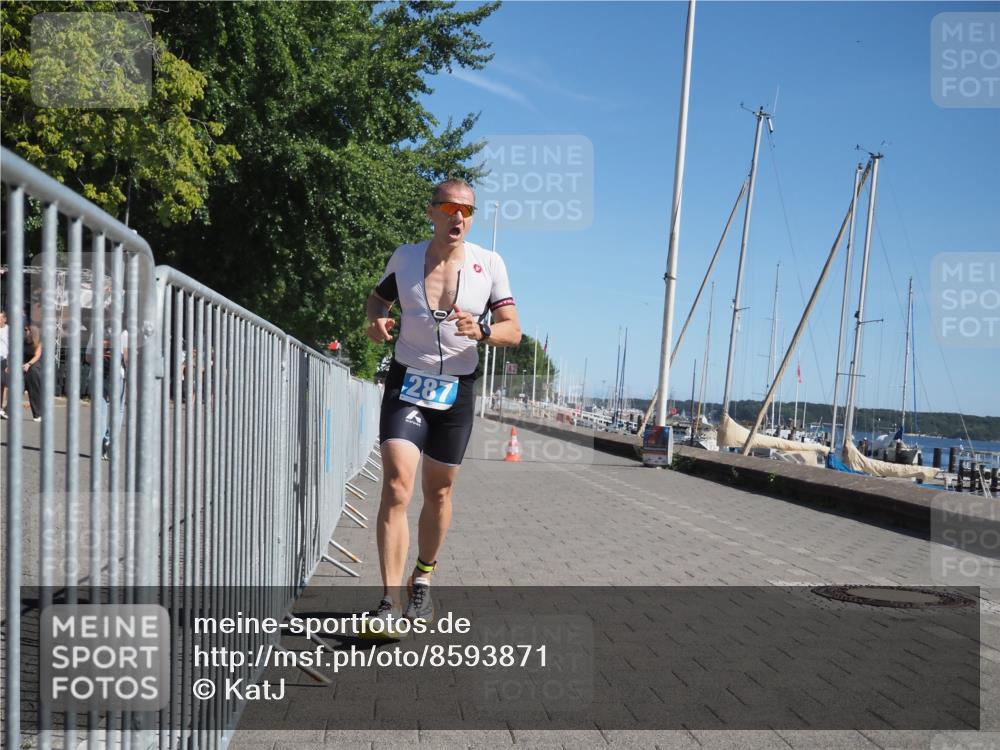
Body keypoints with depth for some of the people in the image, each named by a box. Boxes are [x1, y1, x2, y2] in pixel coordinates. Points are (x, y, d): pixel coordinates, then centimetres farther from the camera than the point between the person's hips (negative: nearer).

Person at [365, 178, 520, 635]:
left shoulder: (489, 265, -4)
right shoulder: (404, 257, -2)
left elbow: (513, 332, -3)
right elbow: (379, 297, 17)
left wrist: (481, 331, -25)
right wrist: (377, 321, -6)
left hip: (457, 391, 1)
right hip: (406, 383, -1)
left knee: (438, 493, 11)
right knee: (396, 488, -16)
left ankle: (423, 580, 33)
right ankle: (390, 601, -13)